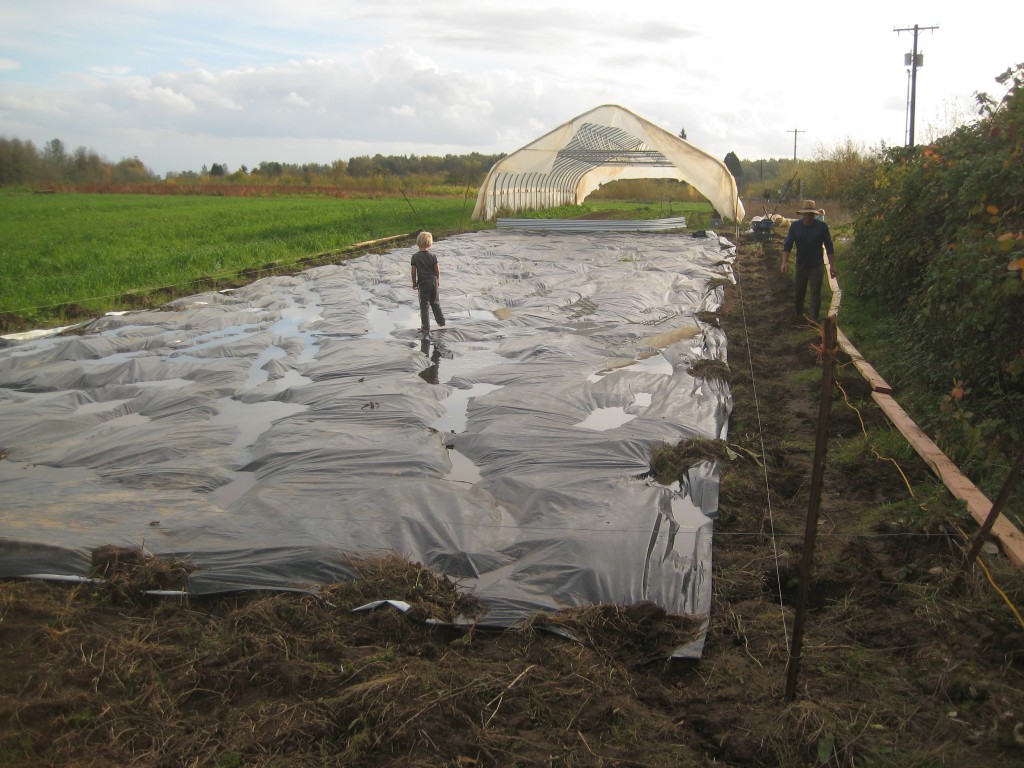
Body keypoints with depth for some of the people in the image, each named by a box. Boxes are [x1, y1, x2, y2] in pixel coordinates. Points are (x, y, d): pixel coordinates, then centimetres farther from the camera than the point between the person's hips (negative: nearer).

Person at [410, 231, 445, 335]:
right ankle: (441, 321, 28)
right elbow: (437, 270, -1)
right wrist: (438, 280, 15)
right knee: (435, 303, 19)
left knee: (424, 305, 3)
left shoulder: (415, 257, -10)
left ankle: (425, 327, 3)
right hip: (433, 282, 3)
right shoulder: (433, 256, -5)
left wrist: (414, 283, 5)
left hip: (423, 283, -2)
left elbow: (414, 271, -8)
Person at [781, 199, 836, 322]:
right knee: (799, 292, 12)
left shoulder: (822, 226, -5)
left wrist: (832, 265, -5)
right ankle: (798, 315, 33)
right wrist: (785, 261, -21)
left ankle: (814, 320, -1)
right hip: (801, 265, 2)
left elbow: (829, 247, -2)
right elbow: (787, 245, -7)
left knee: (815, 293, -4)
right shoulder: (795, 226, -2)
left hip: (817, 266, -2)